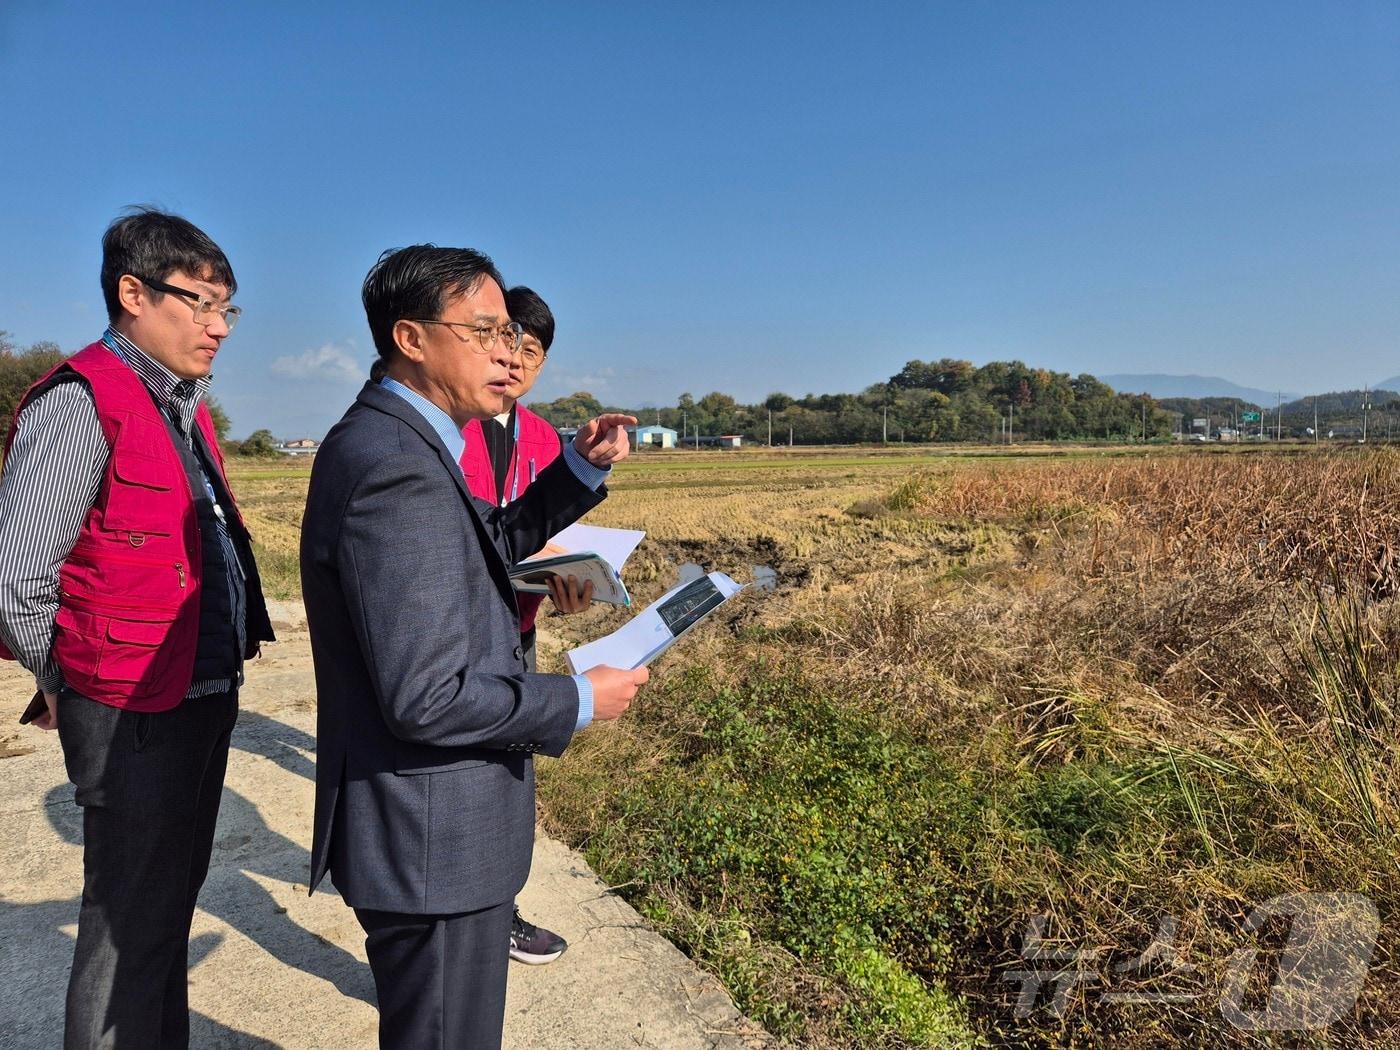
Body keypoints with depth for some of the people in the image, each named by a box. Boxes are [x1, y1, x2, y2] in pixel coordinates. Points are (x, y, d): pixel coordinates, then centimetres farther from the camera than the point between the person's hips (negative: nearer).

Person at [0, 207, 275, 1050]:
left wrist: (224, 676, 13)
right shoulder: (80, 402, -15)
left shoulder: (185, 406, 12)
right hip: (134, 716, -8)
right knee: (130, 923, 6)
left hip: (205, 697, 8)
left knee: (172, 907, 21)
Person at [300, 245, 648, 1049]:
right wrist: (578, 702, -16)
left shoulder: (392, 441, 6)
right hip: (435, 838, -10)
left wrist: (583, 468, 7)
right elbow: (427, 699, -29)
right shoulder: (398, 469, -26)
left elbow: (482, 546, 18)